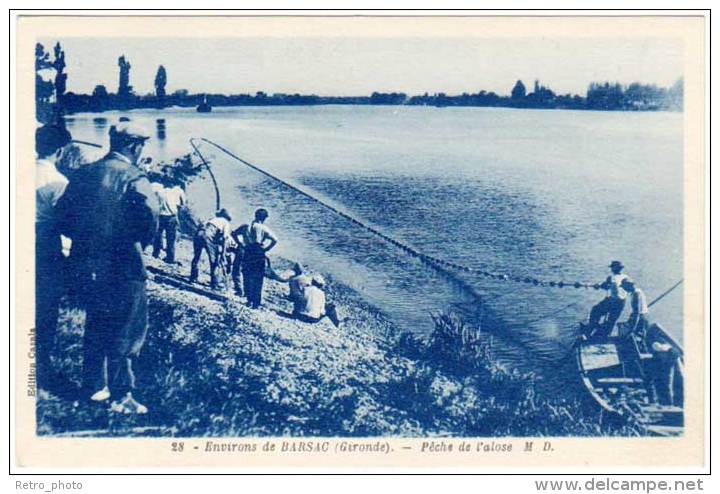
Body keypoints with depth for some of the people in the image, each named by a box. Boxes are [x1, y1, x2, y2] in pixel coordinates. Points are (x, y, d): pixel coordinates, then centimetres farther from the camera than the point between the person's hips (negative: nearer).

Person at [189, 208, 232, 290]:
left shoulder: (213, 219, 37)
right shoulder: (226, 223, 20)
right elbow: (225, 237, 2)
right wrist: (222, 254, 1)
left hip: (199, 232, 5)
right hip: (209, 234, -5)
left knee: (196, 257, 25)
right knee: (214, 261, 9)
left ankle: (193, 278, 38)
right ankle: (214, 284, 10)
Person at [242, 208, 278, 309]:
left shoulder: (248, 226, 0)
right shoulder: (264, 228, -7)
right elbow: (275, 240, -18)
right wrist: (266, 249, -7)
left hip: (247, 254, 2)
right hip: (259, 256, -2)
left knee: (247, 278, 14)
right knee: (258, 280, 8)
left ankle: (249, 300, 13)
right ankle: (256, 303, 10)